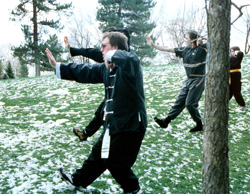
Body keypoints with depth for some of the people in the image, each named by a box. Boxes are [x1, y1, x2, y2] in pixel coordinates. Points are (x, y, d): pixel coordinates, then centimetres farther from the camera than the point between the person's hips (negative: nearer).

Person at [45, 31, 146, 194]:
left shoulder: (130, 64, -18)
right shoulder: (106, 68, 8)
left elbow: (129, 58, -44)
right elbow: (85, 72, 18)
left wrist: (111, 55, -25)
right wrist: (57, 65, 21)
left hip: (130, 124, -9)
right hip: (114, 122, 9)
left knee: (115, 161, 3)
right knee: (99, 152, 24)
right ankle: (79, 179, 43)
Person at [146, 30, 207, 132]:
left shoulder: (202, 48, -10)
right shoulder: (185, 50, 8)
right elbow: (167, 49, 12)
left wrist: (203, 39, -26)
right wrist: (153, 45, 12)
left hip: (198, 80, -7)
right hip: (188, 80, 7)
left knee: (190, 103, -6)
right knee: (179, 101, 9)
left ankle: (199, 125, 10)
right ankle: (166, 121, 13)